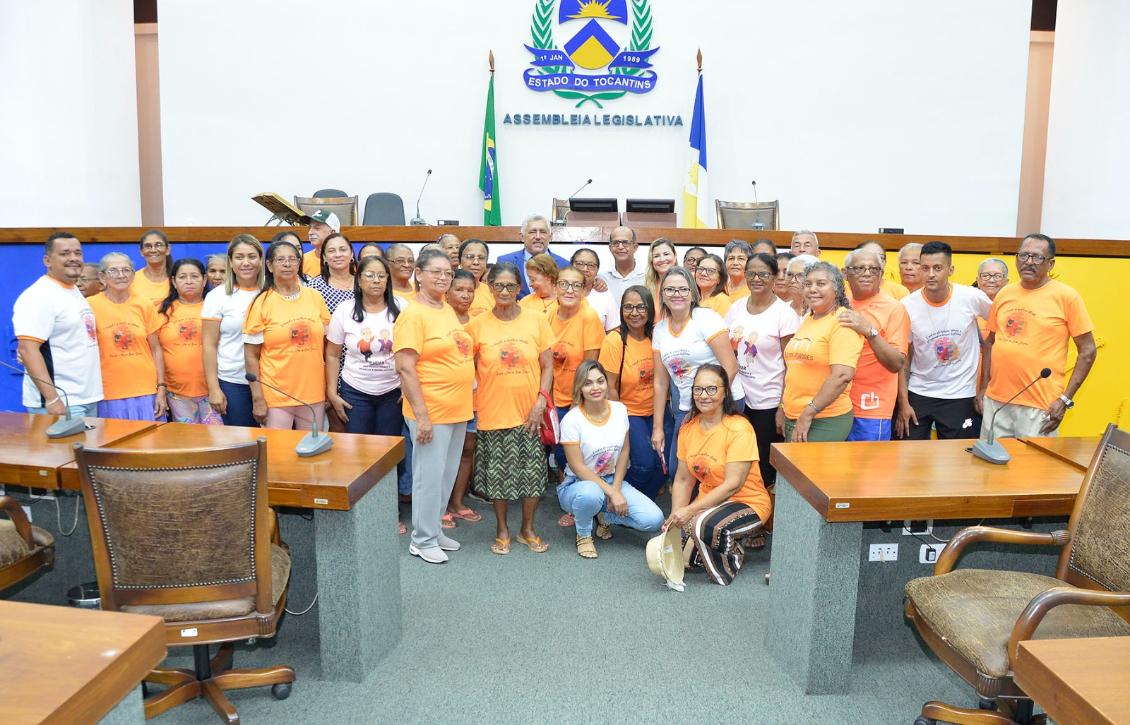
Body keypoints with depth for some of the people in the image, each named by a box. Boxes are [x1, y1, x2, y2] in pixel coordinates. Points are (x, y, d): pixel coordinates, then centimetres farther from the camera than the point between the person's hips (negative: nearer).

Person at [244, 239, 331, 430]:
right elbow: (251, 355, -3)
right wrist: (257, 399, -8)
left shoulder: (315, 297, 5)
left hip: (313, 395, 3)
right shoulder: (261, 303, -3)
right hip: (275, 399, -3)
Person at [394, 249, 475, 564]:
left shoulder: (448, 310, 11)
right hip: (431, 413, -8)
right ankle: (423, 540, 16)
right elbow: (405, 369, -18)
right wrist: (421, 416, -21)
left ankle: (434, 530, 30)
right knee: (430, 476, 2)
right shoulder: (413, 315, -13)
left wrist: (468, 403, 17)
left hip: (457, 411, 8)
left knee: (447, 475, 16)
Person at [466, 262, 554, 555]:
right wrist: (472, 402, -6)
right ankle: (502, 529, 29)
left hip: (529, 413, 1)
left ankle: (527, 528, 28)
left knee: (532, 472, 8)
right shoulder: (477, 325, -1)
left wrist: (541, 400, -9)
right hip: (493, 413, 0)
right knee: (498, 473, 9)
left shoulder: (536, 320, 0)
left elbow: (547, 366, 1)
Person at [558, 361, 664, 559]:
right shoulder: (571, 420, -16)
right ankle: (583, 534, -7)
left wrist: (616, 488, -9)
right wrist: (611, 493, -21)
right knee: (591, 494, -42)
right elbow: (578, 467, -17)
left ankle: (604, 516, 12)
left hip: (612, 480, 4)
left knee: (654, 520, -17)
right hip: (578, 484, -4)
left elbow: (625, 451, 4)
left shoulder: (619, 410, -2)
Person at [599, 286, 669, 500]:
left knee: (664, 461, -9)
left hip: (656, 410, 4)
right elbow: (610, 388, -10)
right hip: (628, 412, -4)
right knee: (644, 463, -18)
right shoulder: (614, 341, -14)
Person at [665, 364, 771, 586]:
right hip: (708, 501, 6)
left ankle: (733, 551, -3)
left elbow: (733, 485, -23)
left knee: (702, 524, -32)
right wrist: (675, 516, -14)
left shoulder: (739, 429, -18)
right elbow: (682, 479, 1)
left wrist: (690, 511, -27)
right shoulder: (688, 428, 1)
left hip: (748, 502, -6)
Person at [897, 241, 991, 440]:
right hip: (918, 394, 0)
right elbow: (903, 358, -2)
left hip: (961, 396, 0)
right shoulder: (907, 305, -10)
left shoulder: (972, 298, -11)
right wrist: (903, 403, -5)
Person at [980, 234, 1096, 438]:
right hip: (995, 401, 5)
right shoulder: (1004, 294, 8)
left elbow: (1087, 351, -4)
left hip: (1039, 407, -4)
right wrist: (984, 386, 10)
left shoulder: (1066, 296, -5)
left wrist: (1065, 399, -10)